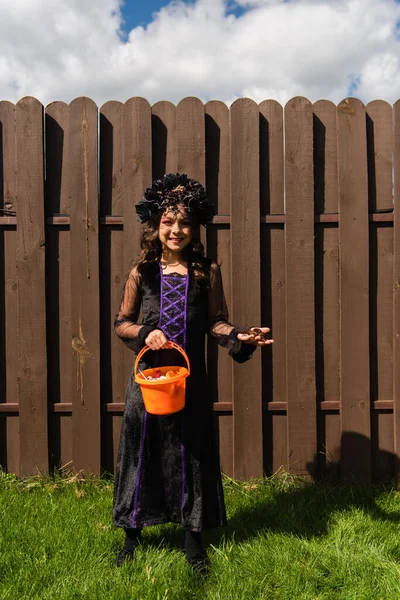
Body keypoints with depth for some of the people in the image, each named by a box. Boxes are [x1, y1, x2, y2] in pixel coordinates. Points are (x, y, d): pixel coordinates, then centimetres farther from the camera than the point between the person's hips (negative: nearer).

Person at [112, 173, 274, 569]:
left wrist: (239, 336, -18)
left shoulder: (207, 272, -2)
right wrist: (145, 333, -15)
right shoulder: (142, 273, -1)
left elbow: (215, 322, 0)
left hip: (190, 378, 0)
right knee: (141, 450, 10)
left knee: (191, 452, 11)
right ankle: (132, 535, 31)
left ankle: (193, 538, 31)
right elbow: (121, 323, 4)